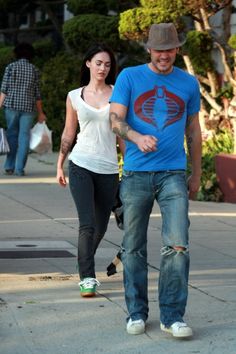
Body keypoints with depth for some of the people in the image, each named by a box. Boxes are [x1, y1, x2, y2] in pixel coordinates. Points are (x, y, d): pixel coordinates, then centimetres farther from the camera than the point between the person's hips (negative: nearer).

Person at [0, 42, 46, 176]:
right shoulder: (34, 70, 6)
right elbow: (37, 93, 7)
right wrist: (40, 112, 15)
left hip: (11, 105, 0)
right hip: (28, 106, 0)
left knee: (12, 135, 10)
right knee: (24, 137, 2)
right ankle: (19, 168, -2)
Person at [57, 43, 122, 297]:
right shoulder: (74, 97, 5)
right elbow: (68, 133, 14)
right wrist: (59, 165, 14)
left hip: (109, 169, 2)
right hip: (81, 165, -1)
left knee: (100, 226, 11)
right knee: (87, 224, -14)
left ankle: (84, 265, 36)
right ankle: (87, 278, -10)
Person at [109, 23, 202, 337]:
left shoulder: (188, 83, 11)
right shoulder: (129, 77, 5)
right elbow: (115, 120, -5)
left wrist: (196, 175, 19)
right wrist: (137, 137, -25)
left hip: (174, 174, 1)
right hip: (136, 174, 0)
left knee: (178, 245, -10)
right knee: (134, 248, 5)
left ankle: (172, 316, -3)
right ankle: (137, 313, 17)